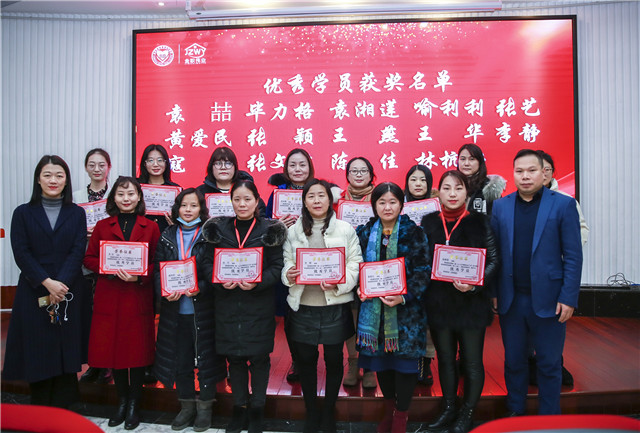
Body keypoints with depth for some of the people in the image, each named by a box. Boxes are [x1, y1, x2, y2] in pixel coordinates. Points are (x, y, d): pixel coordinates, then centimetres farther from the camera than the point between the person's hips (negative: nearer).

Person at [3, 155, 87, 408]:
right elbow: (21, 253, -2)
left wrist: (60, 284, -14)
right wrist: (47, 282, -14)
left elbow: (78, 252, -1)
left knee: (66, 353, 1)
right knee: (37, 353, 3)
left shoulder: (77, 213, 8)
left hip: (69, 292, 0)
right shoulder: (23, 213, 7)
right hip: (34, 293, 0)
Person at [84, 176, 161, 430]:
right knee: (112, 348, 7)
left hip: (139, 298, -2)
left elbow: (158, 263, 0)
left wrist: (139, 276, -17)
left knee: (138, 349, 3)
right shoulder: (102, 226, 9)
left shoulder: (150, 227, 4)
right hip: (109, 297, 2)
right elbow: (89, 258, 6)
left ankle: (134, 405, 20)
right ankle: (122, 401, 26)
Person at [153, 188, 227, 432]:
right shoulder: (167, 237, 6)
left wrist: (200, 288, -23)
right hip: (175, 310, 3)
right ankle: (186, 406, 31)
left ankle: (205, 407, 25)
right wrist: (165, 291, -14)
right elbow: (158, 270, 4)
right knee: (179, 358, 12)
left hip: (203, 309, -3)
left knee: (206, 357, 7)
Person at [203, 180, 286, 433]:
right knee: (234, 357, 12)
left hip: (259, 306, -2)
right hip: (228, 305, 2)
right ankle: (239, 407, 31)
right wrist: (220, 280, -13)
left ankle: (257, 409, 26)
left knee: (259, 357, 6)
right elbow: (209, 263, 6)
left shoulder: (269, 230, -2)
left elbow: (277, 267, -5)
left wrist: (257, 282, -20)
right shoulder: (219, 229, 6)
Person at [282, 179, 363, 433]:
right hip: (302, 306, 2)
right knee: (305, 359, 11)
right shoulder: (293, 231, 7)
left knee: (334, 359, 10)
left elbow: (355, 265, -3)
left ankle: (329, 412, 32)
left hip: (335, 305, -1)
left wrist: (339, 282, -19)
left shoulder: (345, 229, 0)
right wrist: (288, 275, -13)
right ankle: (311, 412, 32)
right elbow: (286, 263, 8)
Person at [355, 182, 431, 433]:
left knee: (404, 359, 3)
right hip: (374, 308, 3)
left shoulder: (414, 233, -4)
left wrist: (403, 297, -20)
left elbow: (423, 272, -8)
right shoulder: (364, 233, 6)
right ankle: (389, 408, 36)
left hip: (406, 309, -3)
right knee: (380, 359, 13)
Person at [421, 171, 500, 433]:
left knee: (472, 361, 8)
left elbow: (493, 261, -3)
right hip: (438, 302, 3)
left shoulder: (479, 222, -3)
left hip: (471, 302, -2)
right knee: (445, 359, 15)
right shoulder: (428, 223, 3)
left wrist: (474, 284, -18)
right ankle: (449, 410, 33)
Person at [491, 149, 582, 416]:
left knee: (549, 364, 10)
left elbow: (573, 255, -5)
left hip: (548, 300, -2)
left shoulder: (563, 204, -2)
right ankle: (515, 412, 32)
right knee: (513, 361, 14)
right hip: (510, 300, 2)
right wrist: (492, 292, -1)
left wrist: (568, 298, -10)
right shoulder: (500, 207, 5)